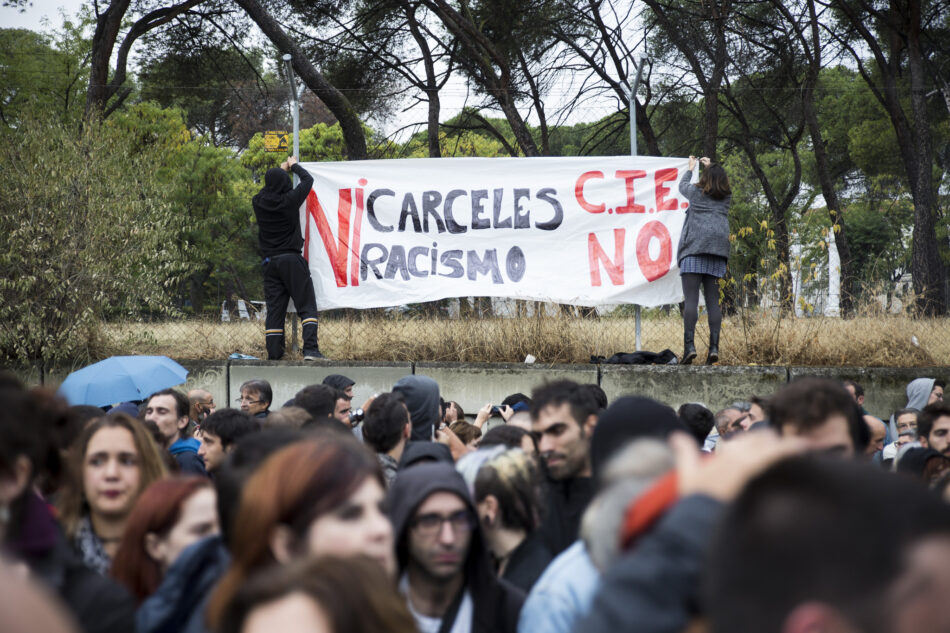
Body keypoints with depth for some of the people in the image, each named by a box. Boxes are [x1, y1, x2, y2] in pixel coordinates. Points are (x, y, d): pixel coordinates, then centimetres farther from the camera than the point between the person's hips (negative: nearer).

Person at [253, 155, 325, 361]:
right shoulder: (289, 200, -9)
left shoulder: (259, 202, 1)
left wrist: (281, 169, 38)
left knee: (274, 308, 5)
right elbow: (308, 180, 8)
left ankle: (274, 353, 0)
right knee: (307, 306, -4)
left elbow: (267, 188, 26)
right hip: (292, 259, -4)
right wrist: (294, 166, 26)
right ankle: (310, 349, -17)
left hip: (270, 262, 4)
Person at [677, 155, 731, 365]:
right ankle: (714, 347, -5)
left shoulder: (697, 192, 5)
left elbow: (682, 185, 27)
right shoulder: (727, 197, 13)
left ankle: (689, 345, -22)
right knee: (713, 301, 3)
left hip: (694, 248, -4)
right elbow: (719, 183, 37)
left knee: (691, 299, -11)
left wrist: (691, 168, 44)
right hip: (718, 252, 4)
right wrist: (711, 167, 51)